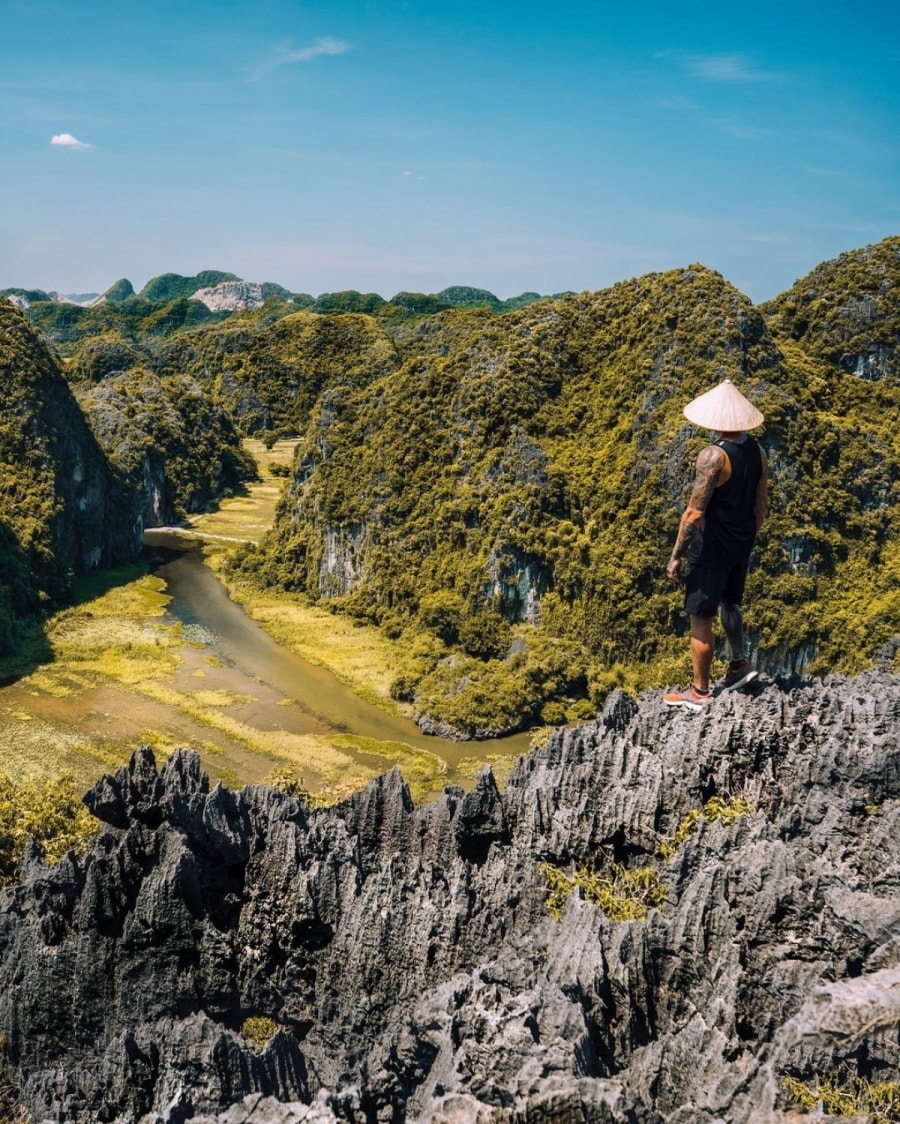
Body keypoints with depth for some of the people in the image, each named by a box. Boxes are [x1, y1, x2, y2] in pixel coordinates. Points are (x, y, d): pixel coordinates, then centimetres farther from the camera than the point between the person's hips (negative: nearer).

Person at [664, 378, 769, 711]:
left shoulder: (714, 456, -23)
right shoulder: (757, 450, 1)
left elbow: (694, 513, -22)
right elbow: (762, 503, 11)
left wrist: (676, 555, -13)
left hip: (712, 549, -8)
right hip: (741, 545, 8)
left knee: (701, 620, 4)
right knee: (729, 603, 29)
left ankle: (699, 692, 14)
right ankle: (739, 663, 34)